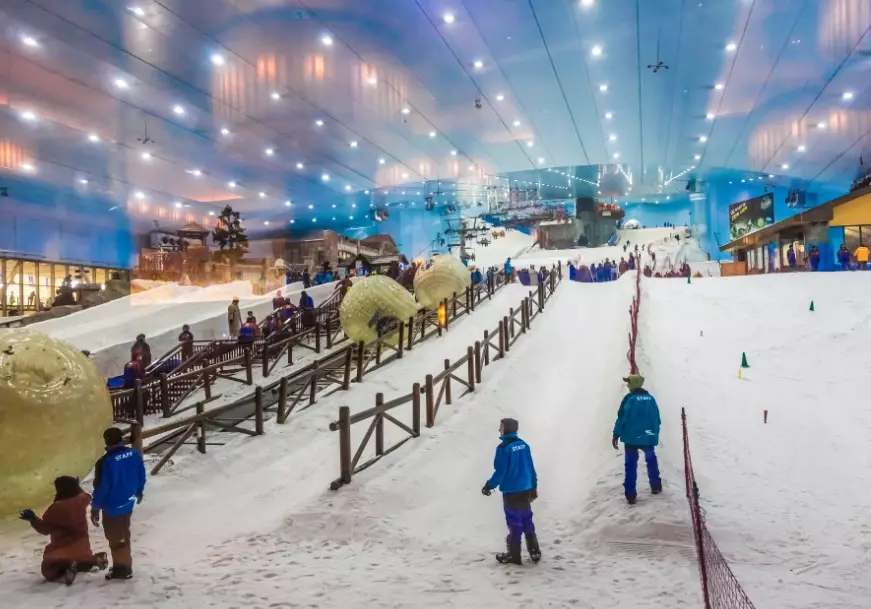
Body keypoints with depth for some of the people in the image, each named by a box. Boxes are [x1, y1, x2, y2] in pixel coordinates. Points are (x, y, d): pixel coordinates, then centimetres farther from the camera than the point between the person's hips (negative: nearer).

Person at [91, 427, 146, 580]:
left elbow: (101, 488, -19)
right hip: (128, 504, 7)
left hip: (112, 508, -6)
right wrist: (139, 492, 25)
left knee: (115, 538, 10)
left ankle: (122, 568, 20)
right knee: (123, 535, 23)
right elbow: (141, 476, 6)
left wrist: (95, 509, -7)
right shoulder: (135, 454, -7)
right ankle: (124, 565, 36)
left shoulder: (105, 462, -25)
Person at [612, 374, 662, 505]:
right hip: (648, 437, 4)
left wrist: (616, 435, -6)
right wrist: (655, 434, 20)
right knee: (651, 460, 26)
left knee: (631, 465, 3)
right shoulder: (650, 398, 3)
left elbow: (622, 418, -13)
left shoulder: (629, 398, -11)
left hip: (631, 437, -4)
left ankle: (630, 495, 1)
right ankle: (656, 486, 34)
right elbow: (657, 419, 9)